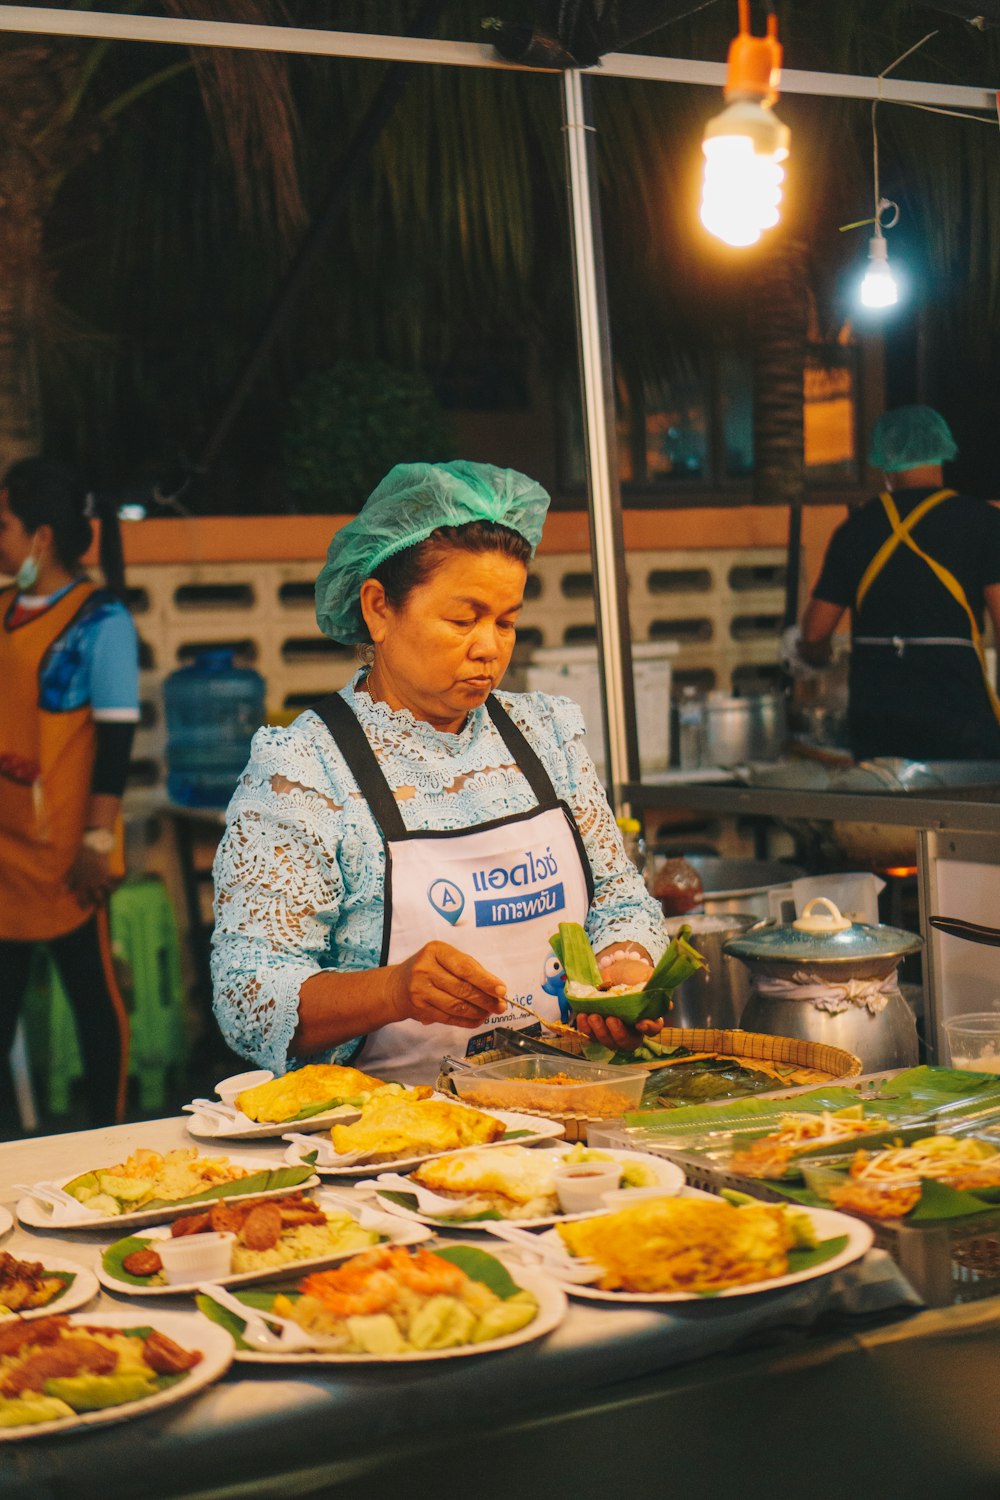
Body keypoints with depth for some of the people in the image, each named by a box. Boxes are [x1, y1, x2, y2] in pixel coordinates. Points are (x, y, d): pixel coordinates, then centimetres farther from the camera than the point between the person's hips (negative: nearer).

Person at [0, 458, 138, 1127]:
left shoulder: (99, 619, -10)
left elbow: (116, 738, -12)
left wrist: (98, 840, -15)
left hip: (65, 853, -6)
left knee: (91, 990, 6)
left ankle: (107, 1130, 18)